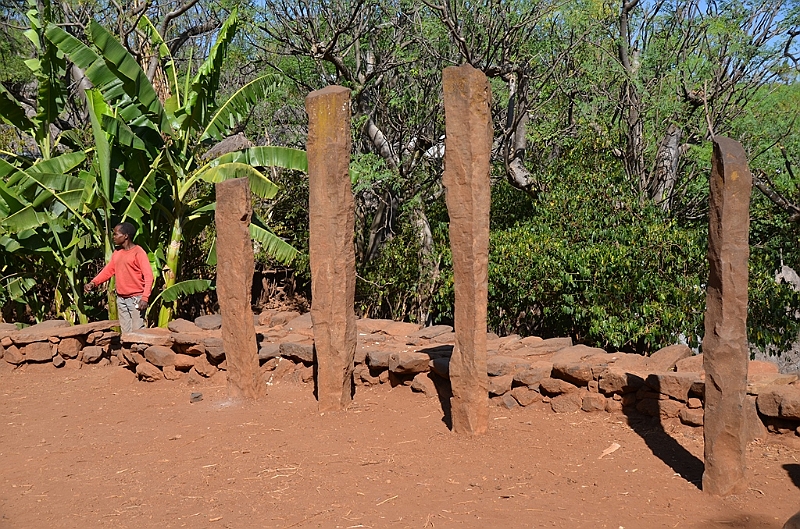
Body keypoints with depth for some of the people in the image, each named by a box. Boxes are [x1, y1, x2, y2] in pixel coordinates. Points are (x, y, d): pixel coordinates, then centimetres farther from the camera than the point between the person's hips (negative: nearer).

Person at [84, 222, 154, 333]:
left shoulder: (138, 252, -11)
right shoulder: (117, 253, 12)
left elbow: (148, 276, -16)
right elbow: (108, 271, 15)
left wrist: (145, 298, -26)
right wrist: (93, 283, -2)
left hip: (136, 299, -7)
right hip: (121, 299, 7)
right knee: (125, 332, 7)